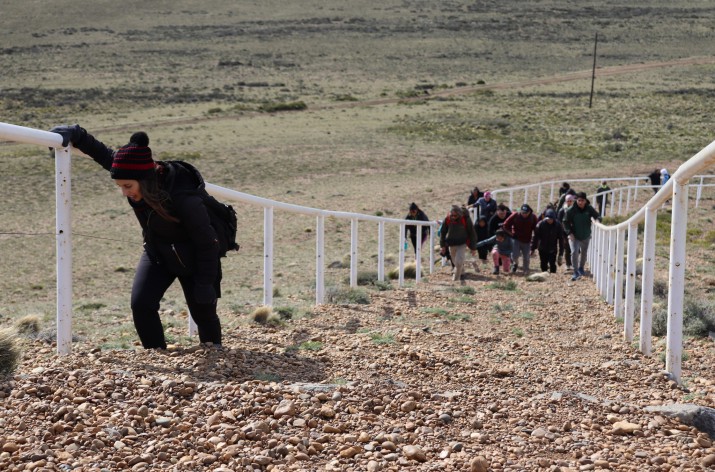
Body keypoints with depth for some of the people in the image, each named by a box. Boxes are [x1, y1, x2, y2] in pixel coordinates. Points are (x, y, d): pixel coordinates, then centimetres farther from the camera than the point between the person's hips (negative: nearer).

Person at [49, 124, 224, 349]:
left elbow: (206, 242, -26)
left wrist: (205, 283, -21)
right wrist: (75, 134, -15)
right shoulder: (137, 175, -21)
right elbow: (103, 153, -3)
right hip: (156, 254, 5)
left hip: (191, 260, -5)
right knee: (141, 304, -13)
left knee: (203, 312, 6)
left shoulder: (184, 198, -37)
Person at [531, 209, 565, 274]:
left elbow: (561, 238, -3)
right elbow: (535, 237, -8)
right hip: (542, 249, 1)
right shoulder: (541, 224, -12)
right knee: (543, 264, 11)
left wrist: (561, 249, -3)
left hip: (553, 249, -1)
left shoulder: (558, 225, -11)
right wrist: (533, 248, -7)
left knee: (552, 264, -4)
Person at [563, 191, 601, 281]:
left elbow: (597, 216, -4)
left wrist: (598, 220, -28)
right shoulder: (571, 210, -16)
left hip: (586, 236, 4)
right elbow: (565, 222, -9)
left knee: (584, 253, 18)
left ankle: (581, 268, 43)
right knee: (574, 252, -19)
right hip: (574, 236, -4)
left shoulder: (589, 209, -9)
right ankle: (575, 272, -11)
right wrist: (569, 233, -18)